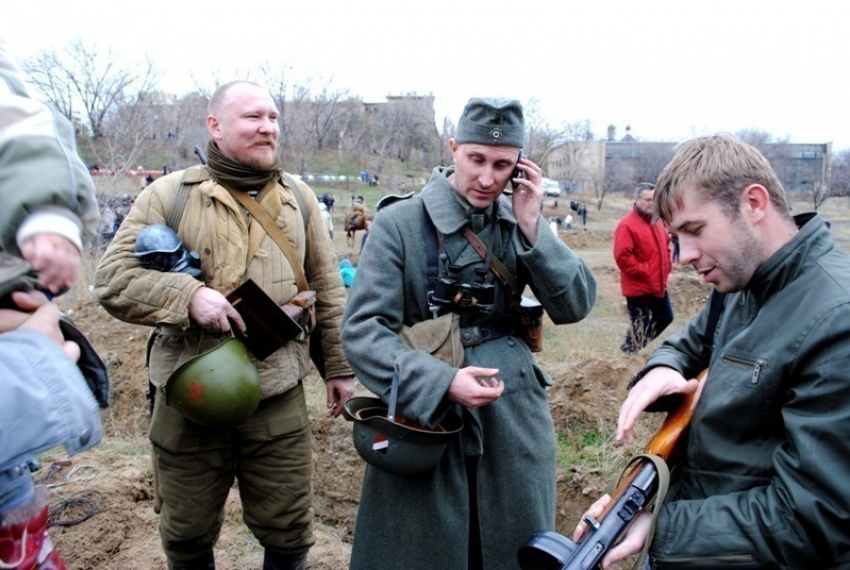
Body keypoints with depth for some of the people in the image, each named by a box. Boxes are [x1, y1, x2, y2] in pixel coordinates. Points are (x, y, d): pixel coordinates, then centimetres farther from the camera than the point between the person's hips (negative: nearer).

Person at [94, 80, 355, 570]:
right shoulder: (170, 194, -3)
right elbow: (112, 277, -4)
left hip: (279, 396, 1)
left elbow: (328, 289, 10)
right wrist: (187, 294, -20)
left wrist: (340, 366, 10)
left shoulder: (299, 197, 6)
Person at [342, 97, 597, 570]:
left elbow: (576, 306, -2)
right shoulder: (400, 223, -10)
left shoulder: (522, 222, 3)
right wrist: (443, 382, -25)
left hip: (514, 422, 4)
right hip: (425, 417, -3)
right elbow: (362, 329, -14)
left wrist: (532, 228, -13)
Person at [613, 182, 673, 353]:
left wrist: (667, 266, 11)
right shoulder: (627, 224, -18)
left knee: (666, 317, 19)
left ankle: (641, 345, 34)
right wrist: (643, 270, -20)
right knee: (640, 326, 1)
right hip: (638, 287, -9)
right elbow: (622, 256, -23)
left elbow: (665, 245, 24)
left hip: (659, 285, 9)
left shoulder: (657, 221, 9)